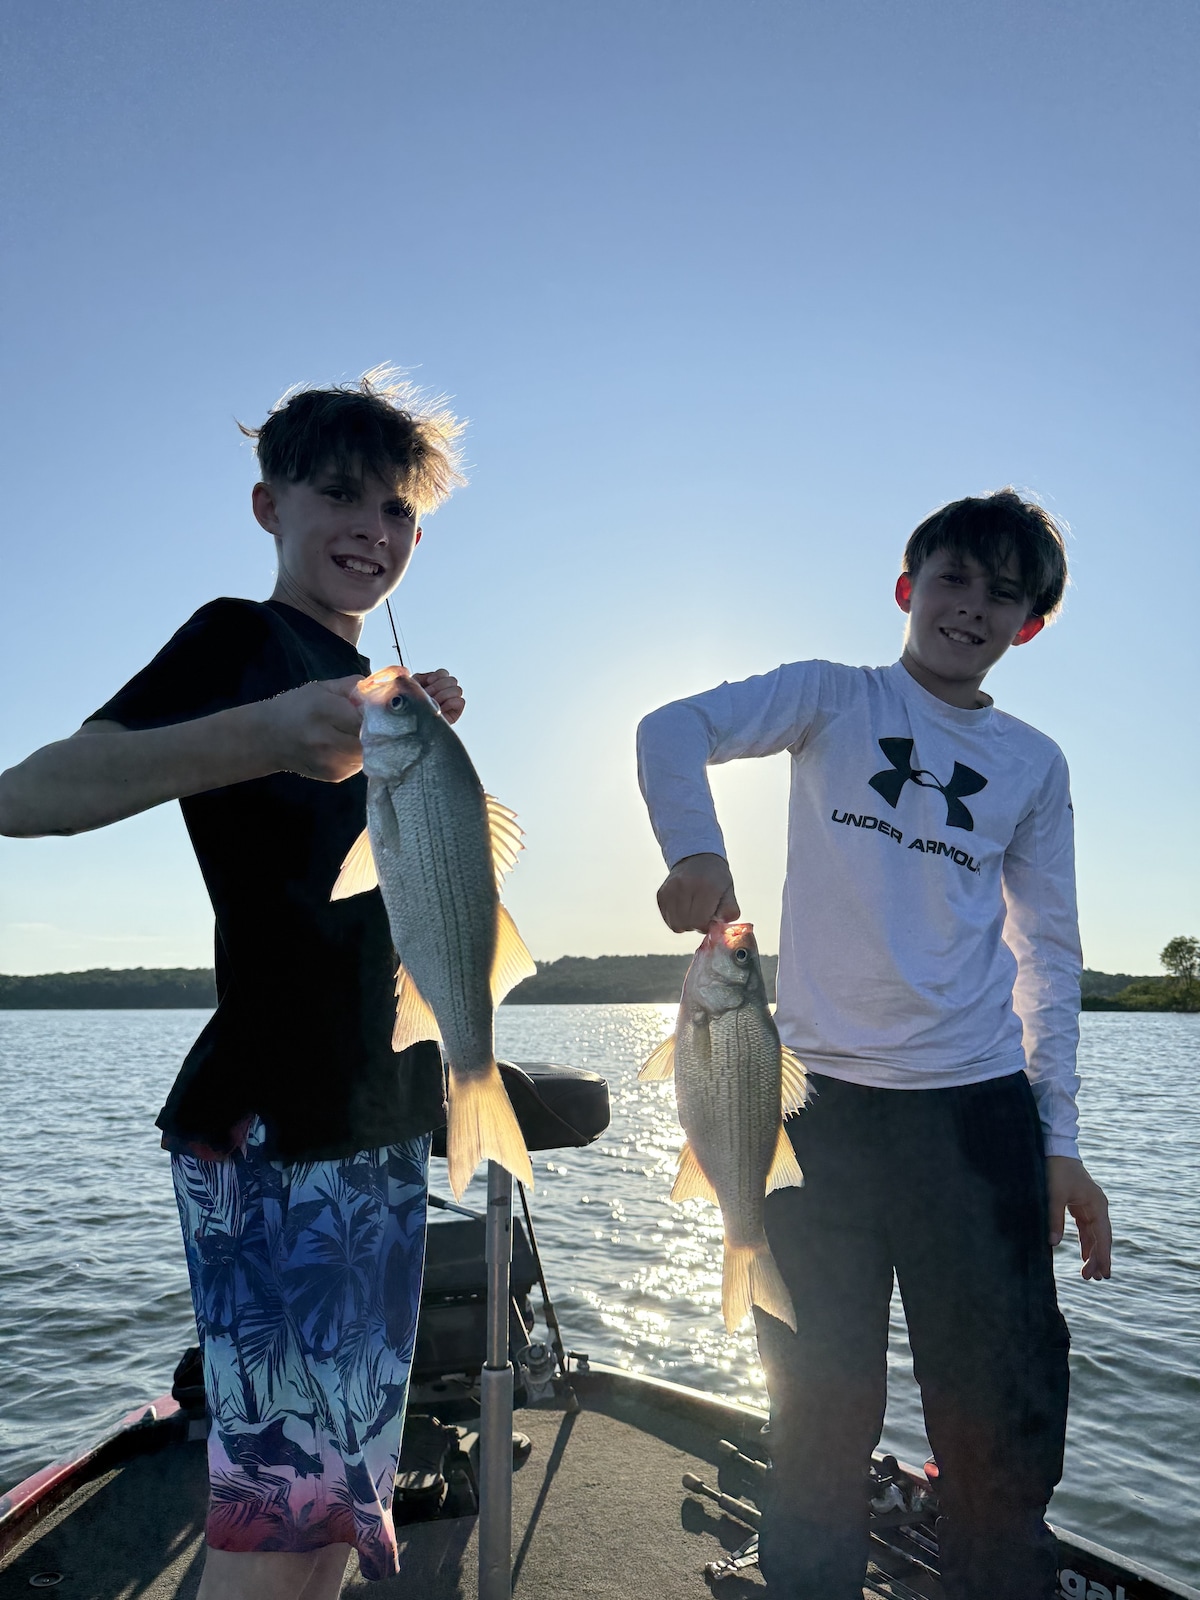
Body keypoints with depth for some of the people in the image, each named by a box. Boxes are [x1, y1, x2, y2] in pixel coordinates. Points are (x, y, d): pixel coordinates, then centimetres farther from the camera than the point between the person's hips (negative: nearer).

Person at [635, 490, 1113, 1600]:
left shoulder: (1034, 764, 11)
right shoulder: (835, 699, 4)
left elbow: (1050, 957, 10)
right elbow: (671, 729, -10)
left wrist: (1060, 1143, 4)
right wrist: (695, 849, -29)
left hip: (979, 1106, 2)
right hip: (825, 1100, -2)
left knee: (1004, 1418, 9)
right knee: (823, 1404, 11)